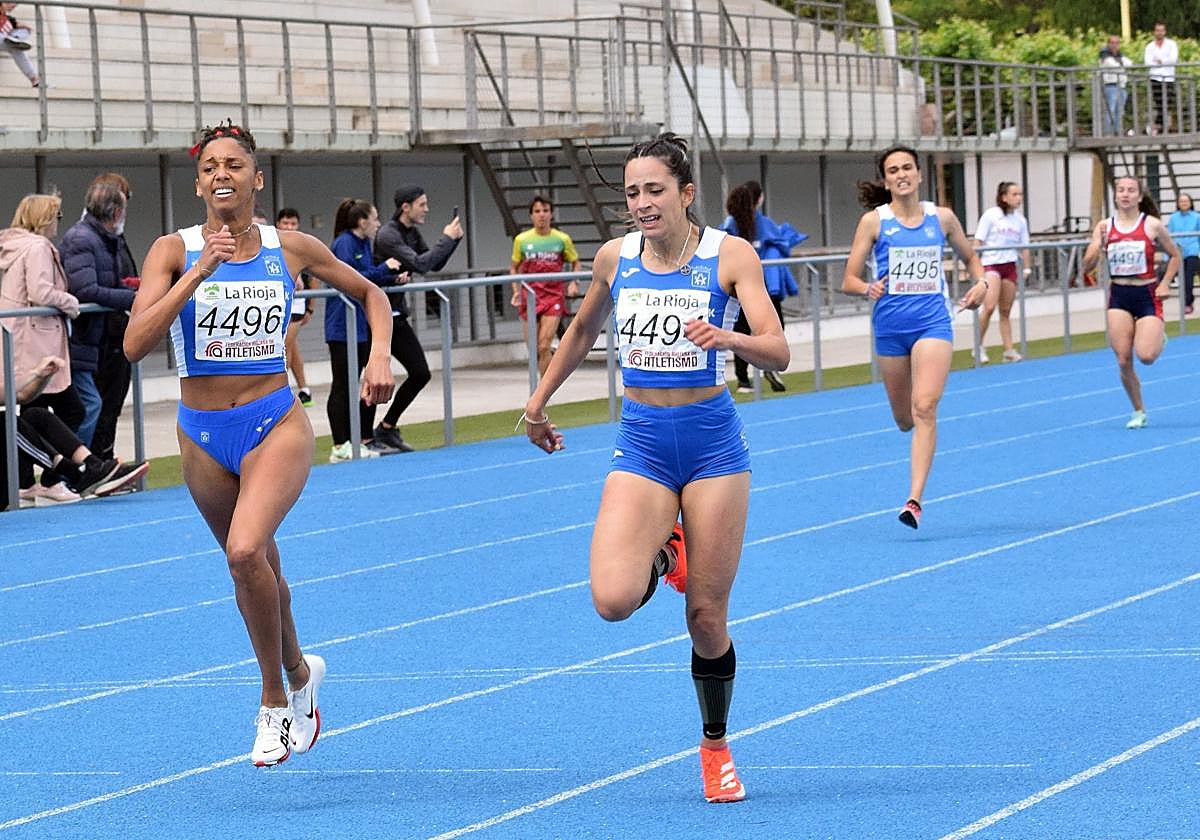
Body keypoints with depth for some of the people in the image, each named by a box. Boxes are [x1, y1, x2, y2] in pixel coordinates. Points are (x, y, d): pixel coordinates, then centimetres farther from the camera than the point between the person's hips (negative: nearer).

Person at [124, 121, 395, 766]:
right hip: (203, 434, 2)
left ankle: (275, 698, -8)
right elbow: (135, 344, -20)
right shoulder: (174, 251, -7)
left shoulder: (291, 248, -3)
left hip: (275, 427, -2)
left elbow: (369, 293, 14)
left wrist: (380, 356, -3)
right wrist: (199, 272, -25)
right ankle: (298, 673, 45)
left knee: (246, 551, -26)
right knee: (254, 568, 17)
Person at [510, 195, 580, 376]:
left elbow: (575, 263, 15)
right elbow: (515, 268, 15)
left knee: (544, 347, -13)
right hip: (530, 297, 2)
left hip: (554, 296, -2)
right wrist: (516, 291, 2)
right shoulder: (522, 240, 3)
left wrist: (574, 283, -2)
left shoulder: (562, 239, 0)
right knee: (534, 349, 3)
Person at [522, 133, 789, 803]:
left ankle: (716, 746, 25)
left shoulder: (730, 255, -9)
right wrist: (538, 402, 25)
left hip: (712, 441, -2)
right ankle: (663, 556, 18)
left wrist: (728, 338, -38)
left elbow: (778, 351, -18)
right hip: (641, 445, 2)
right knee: (614, 600, -18)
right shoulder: (615, 258, 1)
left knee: (707, 616, 1)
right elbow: (583, 331, 21)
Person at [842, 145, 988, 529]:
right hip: (890, 325, 1)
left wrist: (980, 282, 1)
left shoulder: (942, 218, 3)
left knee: (924, 408, -19)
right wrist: (869, 288, -22)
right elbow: (849, 280, -1)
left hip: (933, 321, -1)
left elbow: (970, 256, 21)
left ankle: (914, 499, -22)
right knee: (904, 418, 11)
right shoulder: (874, 221, -1)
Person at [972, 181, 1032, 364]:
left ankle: (1009, 350, 9)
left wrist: (1026, 268, 6)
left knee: (1006, 311, 7)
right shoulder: (991, 215, -5)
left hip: (1010, 265, 5)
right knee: (989, 306, -19)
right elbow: (978, 242, -4)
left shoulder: (1020, 220, 9)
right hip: (991, 264, -5)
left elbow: (1024, 246, 14)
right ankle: (979, 346, -6)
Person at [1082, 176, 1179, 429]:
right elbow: (1087, 267, 1)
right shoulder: (1105, 227, 2)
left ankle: (1159, 337, 19)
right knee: (1124, 361, -3)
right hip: (1119, 296, 2)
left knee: (1146, 356, -18)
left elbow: (1174, 255, 9)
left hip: (1147, 295, -2)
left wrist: (1164, 284, -3)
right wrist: (1098, 245, -16)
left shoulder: (1152, 225, -4)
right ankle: (1138, 412, 15)